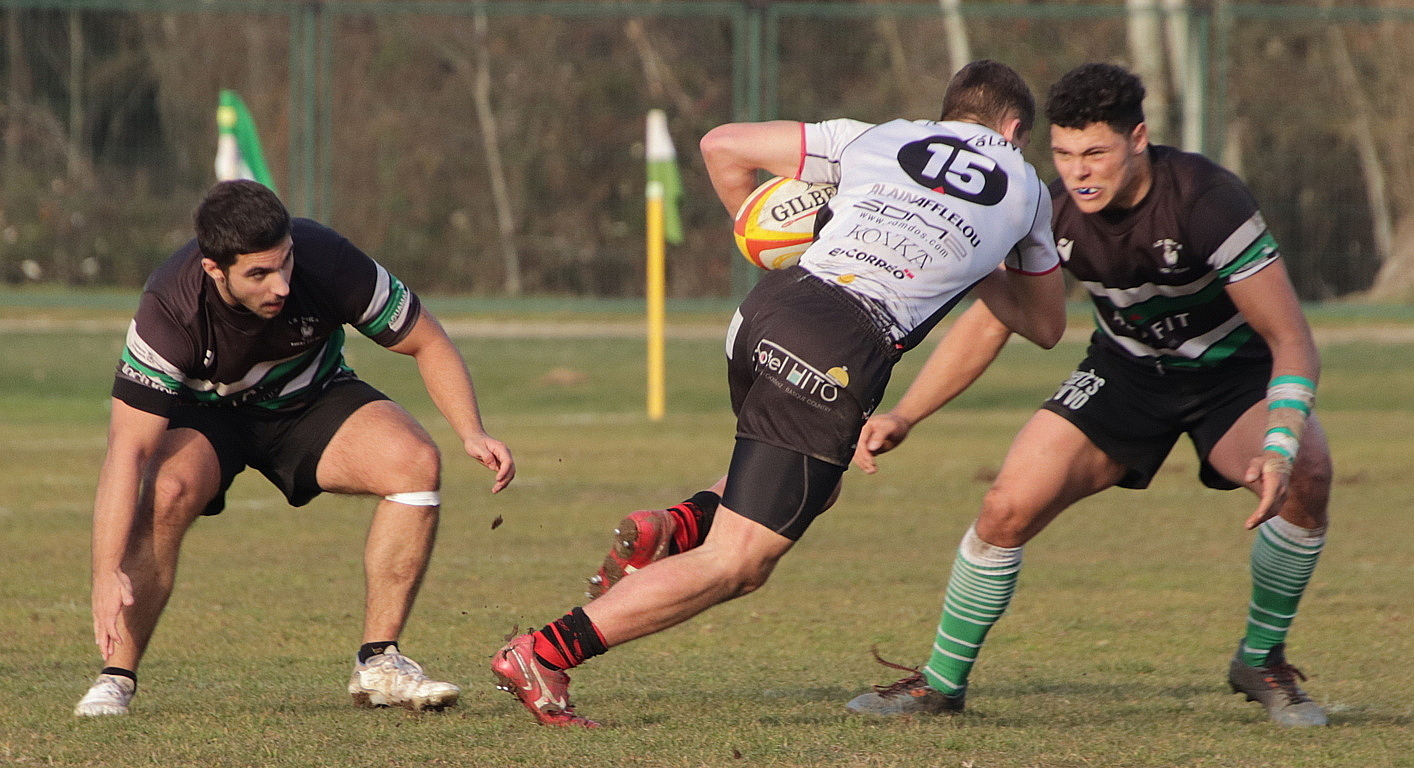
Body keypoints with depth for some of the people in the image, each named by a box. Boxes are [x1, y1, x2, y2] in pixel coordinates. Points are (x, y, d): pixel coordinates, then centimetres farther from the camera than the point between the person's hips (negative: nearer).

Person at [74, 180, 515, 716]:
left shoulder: (326, 261, -30)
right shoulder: (169, 310, -35)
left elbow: (428, 343, -13)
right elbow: (128, 449, -38)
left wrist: (472, 434, -26)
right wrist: (107, 572, -47)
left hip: (311, 399, 2)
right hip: (206, 412, -2)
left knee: (416, 463, -23)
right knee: (168, 490, -34)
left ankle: (379, 665, -13)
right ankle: (116, 677, -19)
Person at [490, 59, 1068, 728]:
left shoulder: (877, 139, 23)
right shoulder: (1025, 189, 21)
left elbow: (722, 145, 21)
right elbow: (1045, 325, 34)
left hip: (771, 304, 5)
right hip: (844, 351, -5)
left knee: (814, 487, 34)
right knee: (737, 566, -1)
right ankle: (542, 653, -11)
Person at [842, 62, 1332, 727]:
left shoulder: (1205, 201, -32)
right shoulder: (1053, 212, -19)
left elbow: (1290, 340, -31)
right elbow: (986, 322, -5)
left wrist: (1280, 450, -46)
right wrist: (903, 416, -15)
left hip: (1233, 371, -3)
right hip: (1126, 369, 3)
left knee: (1305, 478, -32)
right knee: (1009, 507, -15)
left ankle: (1261, 660, -8)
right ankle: (942, 681, 8)